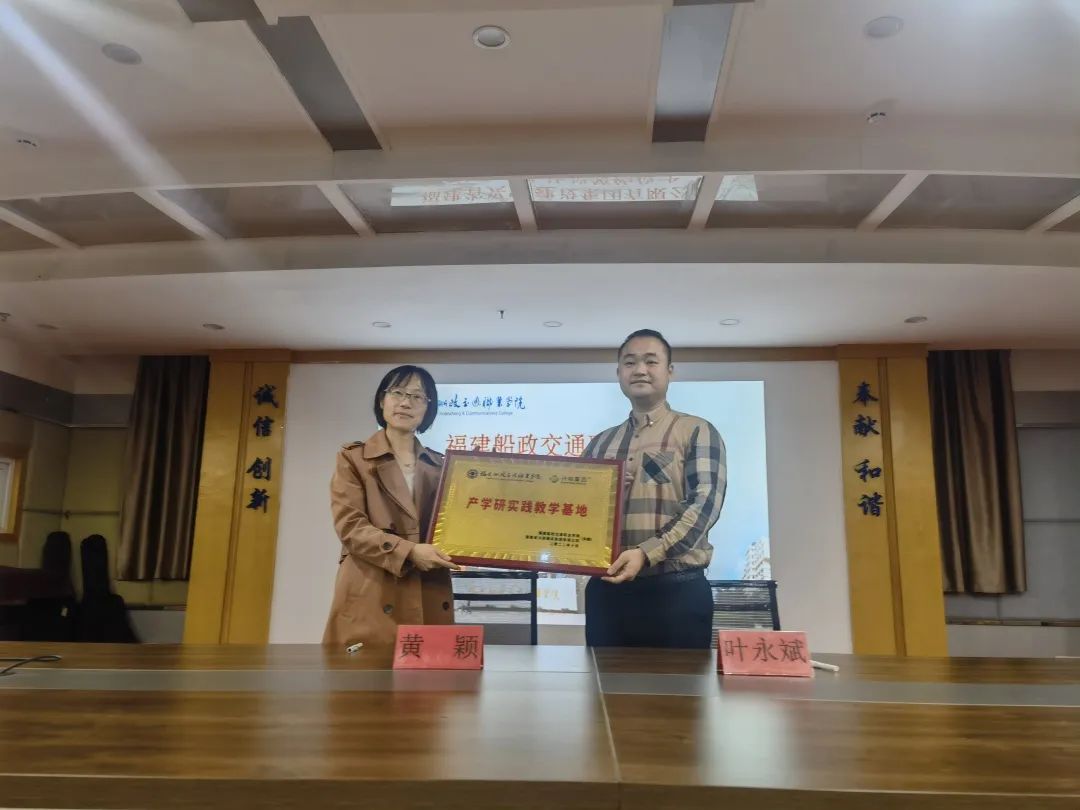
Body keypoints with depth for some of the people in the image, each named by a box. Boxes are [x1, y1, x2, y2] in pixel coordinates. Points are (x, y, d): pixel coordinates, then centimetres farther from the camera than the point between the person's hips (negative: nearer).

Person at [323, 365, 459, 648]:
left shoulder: (439, 465, 16)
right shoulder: (353, 458, 6)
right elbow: (350, 526, -7)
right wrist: (408, 552, -18)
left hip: (429, 602, 3)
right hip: (371, 600, -3)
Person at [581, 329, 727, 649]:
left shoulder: (697, 431, 2)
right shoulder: (600, 443, 16)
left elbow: (705, 502, -12)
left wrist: (646, 553, -23)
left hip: (676, 590, -4)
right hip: (606, 589, 4)